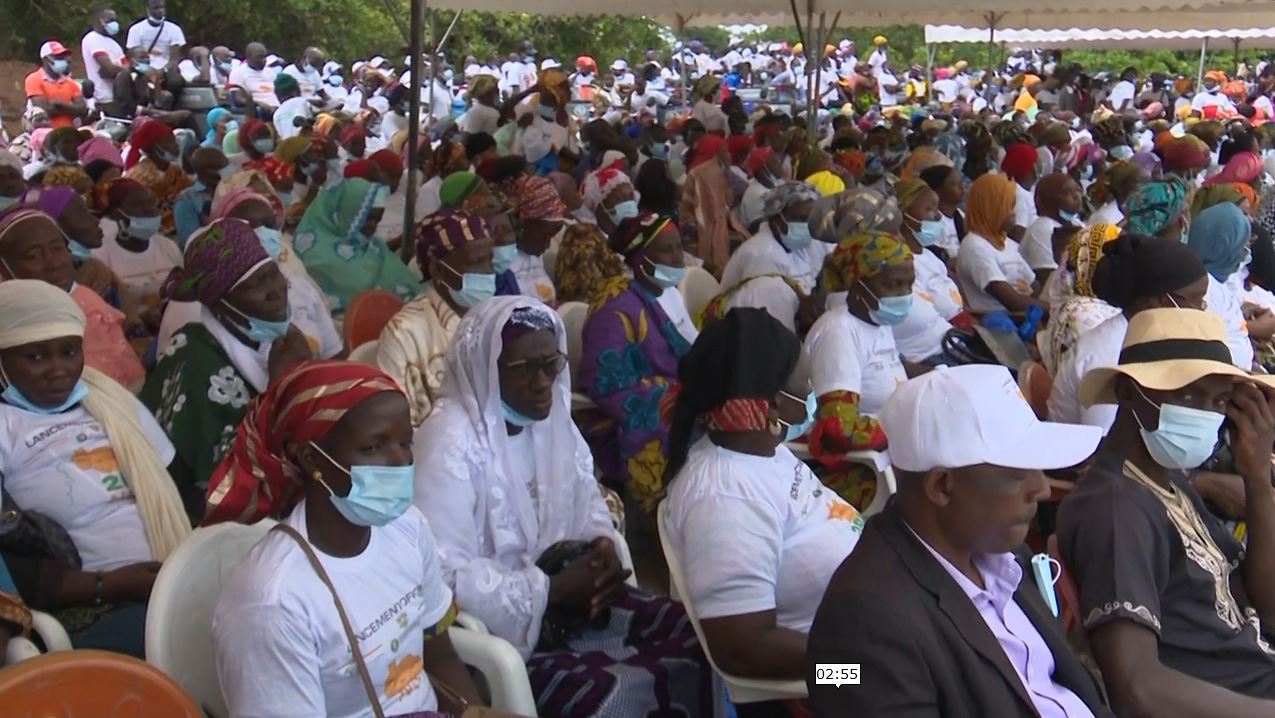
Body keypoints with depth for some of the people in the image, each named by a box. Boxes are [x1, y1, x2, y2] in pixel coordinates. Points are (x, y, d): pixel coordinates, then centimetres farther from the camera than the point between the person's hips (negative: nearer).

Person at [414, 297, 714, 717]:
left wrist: (604, 545, -8)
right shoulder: (450, 445, -20)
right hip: (493, 625, -8)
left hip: (563, 598, 8)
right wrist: (550, 589, -22)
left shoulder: (551, 417, 5)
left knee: (692, 636, -2)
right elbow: (445, 578, -25)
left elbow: (586, 499, 15)